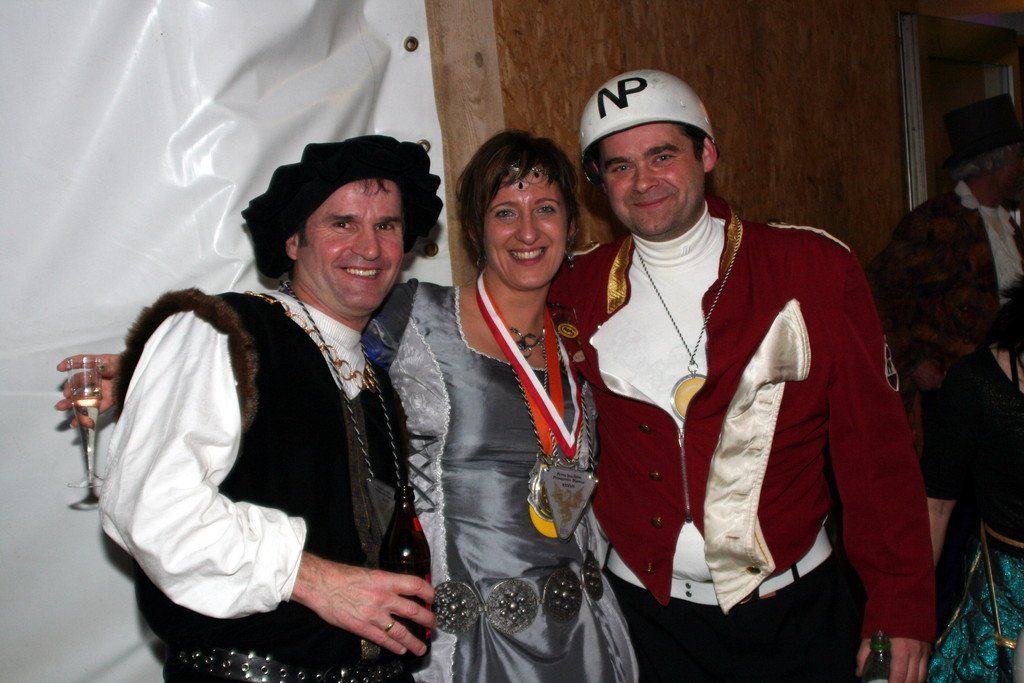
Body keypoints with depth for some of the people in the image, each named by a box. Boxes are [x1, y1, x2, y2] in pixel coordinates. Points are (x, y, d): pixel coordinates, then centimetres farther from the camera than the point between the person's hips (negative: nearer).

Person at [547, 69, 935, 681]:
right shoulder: (575, 294, -4)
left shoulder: (815, 268, -8)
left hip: (797, 610, 0)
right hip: (646, 614, 1)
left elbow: (876, 442, -6)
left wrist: (902, 605, -4)